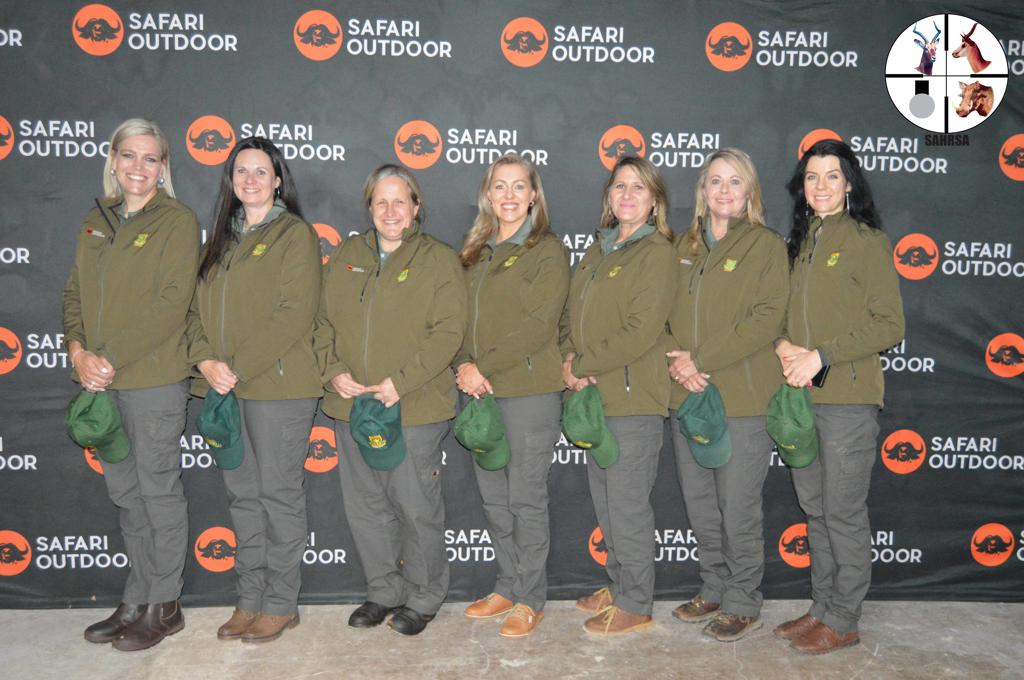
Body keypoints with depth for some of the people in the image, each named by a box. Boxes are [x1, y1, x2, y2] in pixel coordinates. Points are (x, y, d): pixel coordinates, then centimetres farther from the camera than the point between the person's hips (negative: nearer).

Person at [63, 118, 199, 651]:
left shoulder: (178, 222, -6)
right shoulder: (97, 222, 14)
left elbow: (169, 303, -14)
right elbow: (75, 293, 13)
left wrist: (113, 359, -18)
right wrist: (79, 350, -5)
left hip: (153, 379, -6)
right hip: (100, 381, 7)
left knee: (158, 491, 3)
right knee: (124, 491, 14)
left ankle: (163, 606, 17)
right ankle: (137, 600, 28)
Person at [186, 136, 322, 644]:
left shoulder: (295, 233, -4)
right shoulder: (223, 238, 17)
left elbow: (294, 314, -14)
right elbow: (199, 307, 13)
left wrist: (239, 368, -17)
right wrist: (206, 360, -6)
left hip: (278, 386, -7)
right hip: (225, 388, 7)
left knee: (278, 493, 1)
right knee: (242, 494, 12)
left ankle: (280, 604, 13)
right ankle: (250, 598, 24)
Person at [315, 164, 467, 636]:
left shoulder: (439, 260, -2)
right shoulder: (346, 257, 13)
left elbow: (447, 332, -10)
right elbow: (325, 321, 13)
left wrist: (401, 382, -18)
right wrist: (334, 371, -4)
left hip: (415, 408, -5)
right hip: (351, 405, 5)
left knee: (417, 506, 2)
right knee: (365, 506, 13)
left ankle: (423, 598, 21)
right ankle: (383, 591, 29)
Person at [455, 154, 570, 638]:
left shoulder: (548, 251, -4)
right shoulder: (474, 252, 15)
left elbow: (537, 326, -14)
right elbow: (459, 318, 11)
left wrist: (484, 367, -16)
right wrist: (464, 365, -7)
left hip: (530, 390, -6)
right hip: (480, 392, 6)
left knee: (525, 498, 1)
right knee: (493, 497, 13)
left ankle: (531, 599, 14)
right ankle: (508, 586, 28)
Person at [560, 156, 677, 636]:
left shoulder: (657, 253, -8)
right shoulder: (597, 251, 16)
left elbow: (641, 331, -18)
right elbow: (571, 314, 14)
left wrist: (582, 365, -13)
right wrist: (570, 358, -5)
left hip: (634, 399, -8)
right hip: (594, 397, 8)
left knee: (628, 505, 0)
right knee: (604, 502, 16)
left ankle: (635, 604, 15)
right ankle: (618, 586, 32)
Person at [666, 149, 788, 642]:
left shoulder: (767, 245, -1)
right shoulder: (684, 247, 14)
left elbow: (767, 319, -12)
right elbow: (668, 313, 12)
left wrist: (700, 359, -17)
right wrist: (677, 362, -8)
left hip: (743, 397, -5)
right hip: (687, 396, 5)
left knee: (738, 508, 1)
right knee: (700, 507, 14)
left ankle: (743, 604, 17)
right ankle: (713, 591, 30)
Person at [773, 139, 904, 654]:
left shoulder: (867, 240, -5)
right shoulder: (800, 242, 15)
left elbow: (888, 325, -10)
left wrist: (822, 356, -17)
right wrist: (783, 346, -3)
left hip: (847, 397, -6)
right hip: (800, 395, 6)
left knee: (843, 511, 2)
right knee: (815, 508, 14)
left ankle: (842, 622, 15)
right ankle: (822, 607, 27)